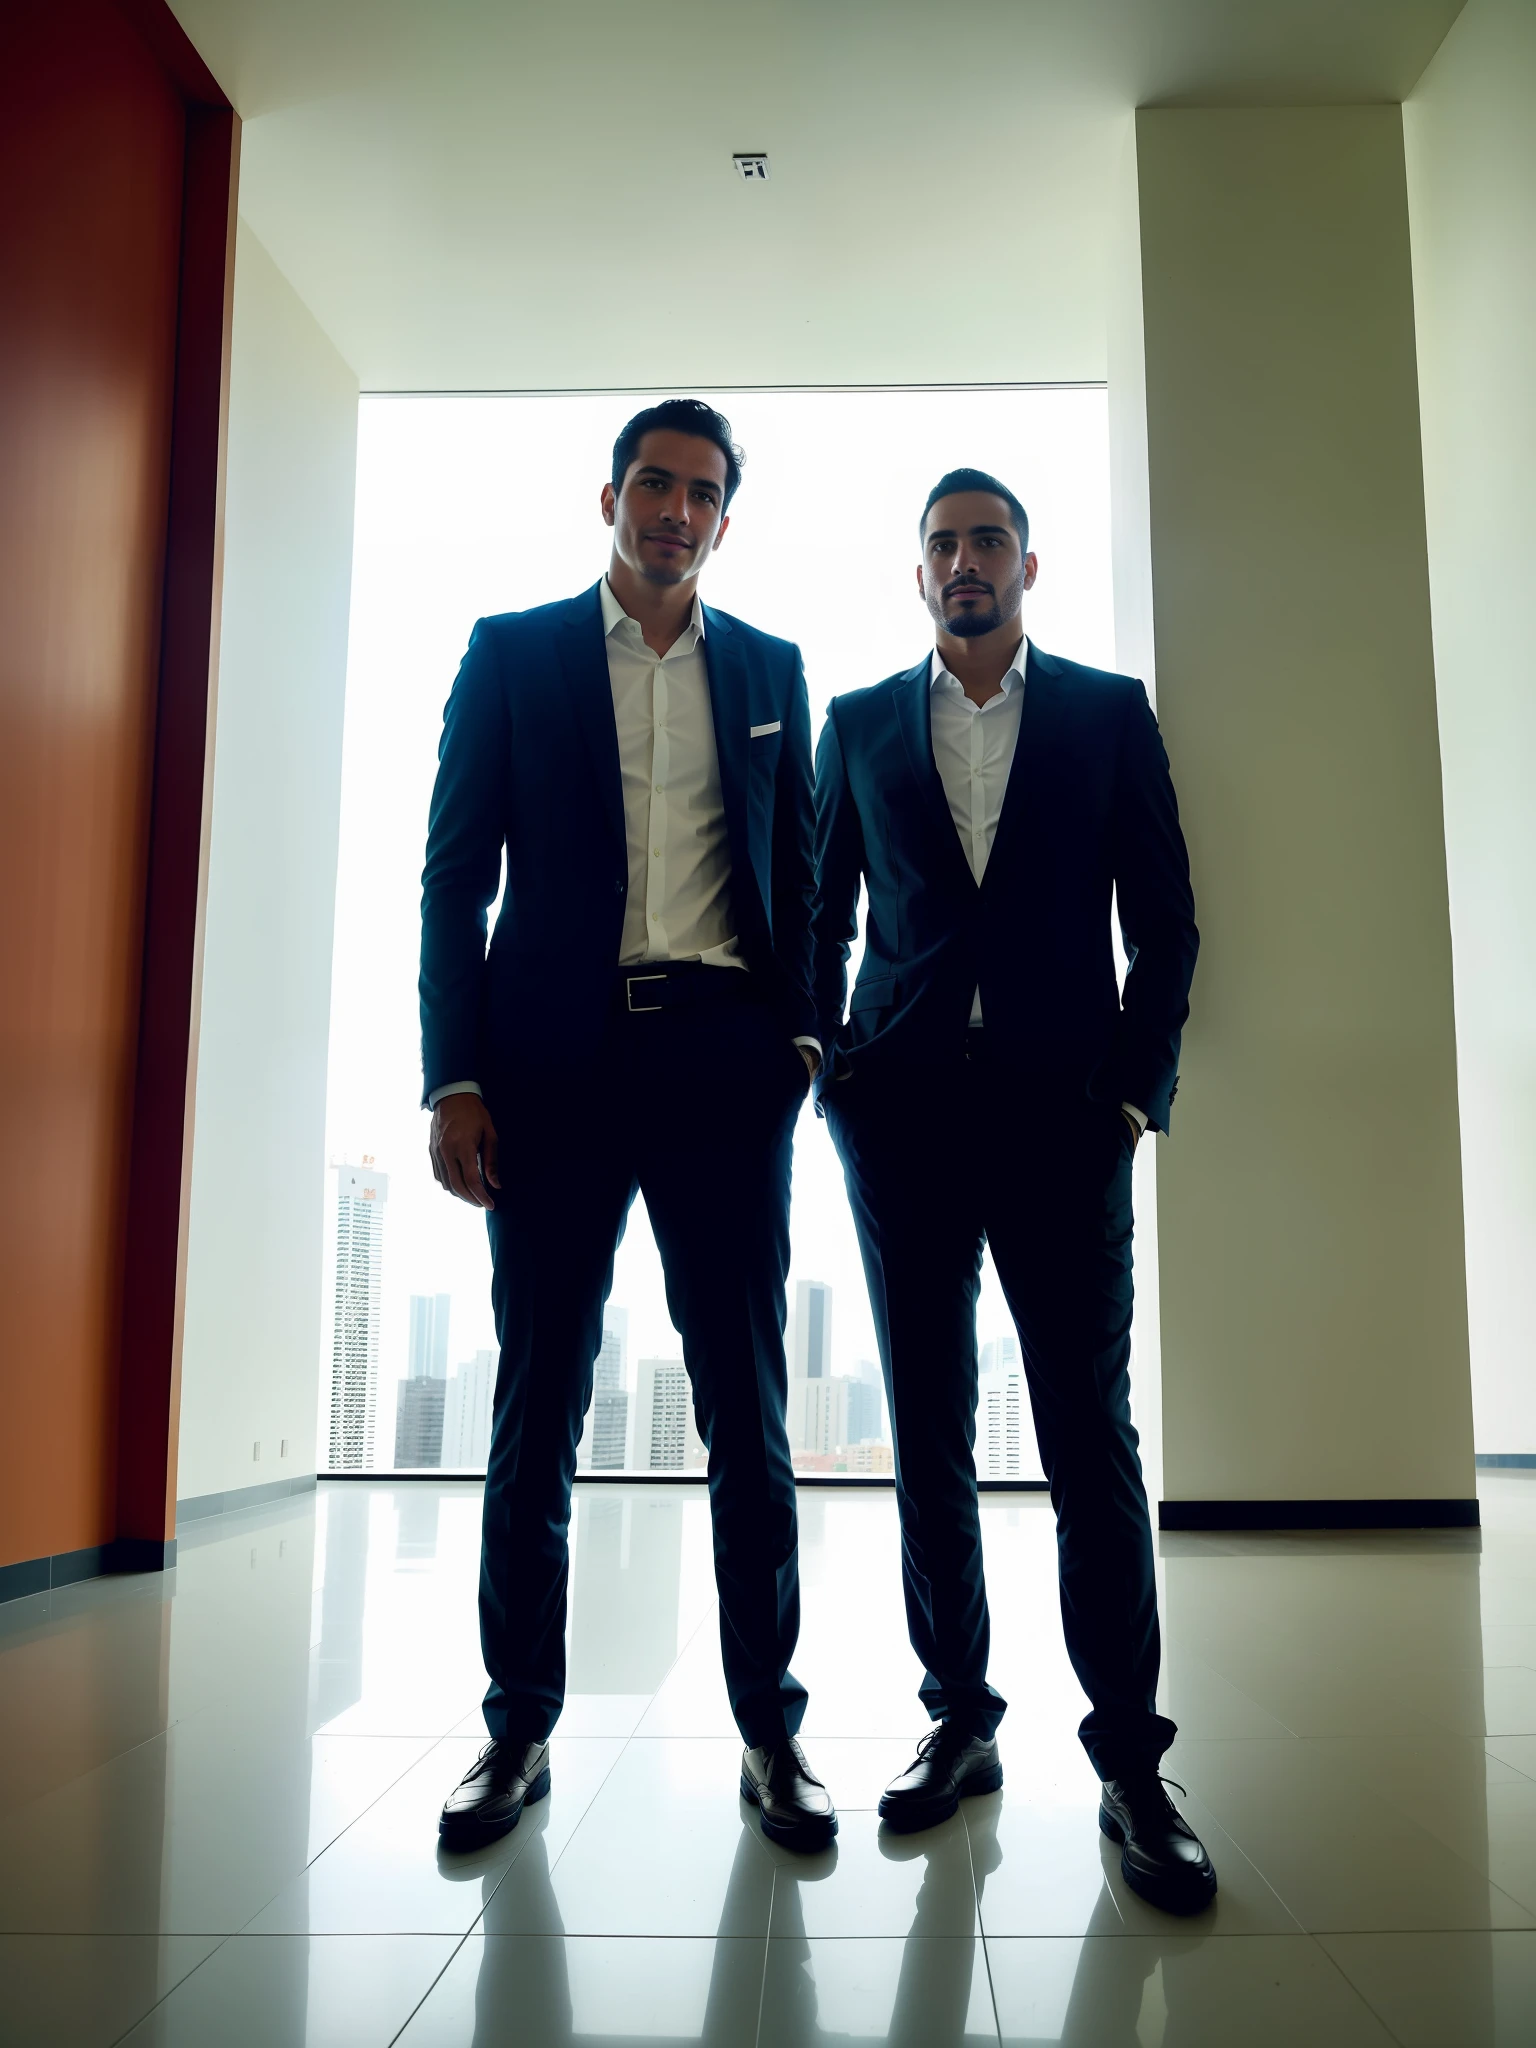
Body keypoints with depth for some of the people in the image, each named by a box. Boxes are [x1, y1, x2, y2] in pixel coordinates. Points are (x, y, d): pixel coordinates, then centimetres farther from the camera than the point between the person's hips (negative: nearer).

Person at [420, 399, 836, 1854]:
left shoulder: (770, 670, 15)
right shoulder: (513, 653, 10)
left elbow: (798, 870, 16)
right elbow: (456, 875, 5)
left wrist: (798, 1029, 1)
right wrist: (453, 1075, -4)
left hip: (722, 1056, 1)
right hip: (557, 1055, -1)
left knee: (746, 1398, 3)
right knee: (538, 1394, 4)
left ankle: (771, 1726, 13)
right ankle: (520, 1727, 17)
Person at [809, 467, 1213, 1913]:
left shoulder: (1108, 712, 10)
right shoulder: (859, 724, 14)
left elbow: (1165, 920, 7)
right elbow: (824, 912, 15)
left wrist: (1138, 1086, -2)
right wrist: (825, 1066, 4)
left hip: (1060, 1113, -2)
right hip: (905, 1115, 2)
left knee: (1090, 1439, -3)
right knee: (928, 1434, 6)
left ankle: (1129, 1763, 7)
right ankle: (959, 1723, 18)